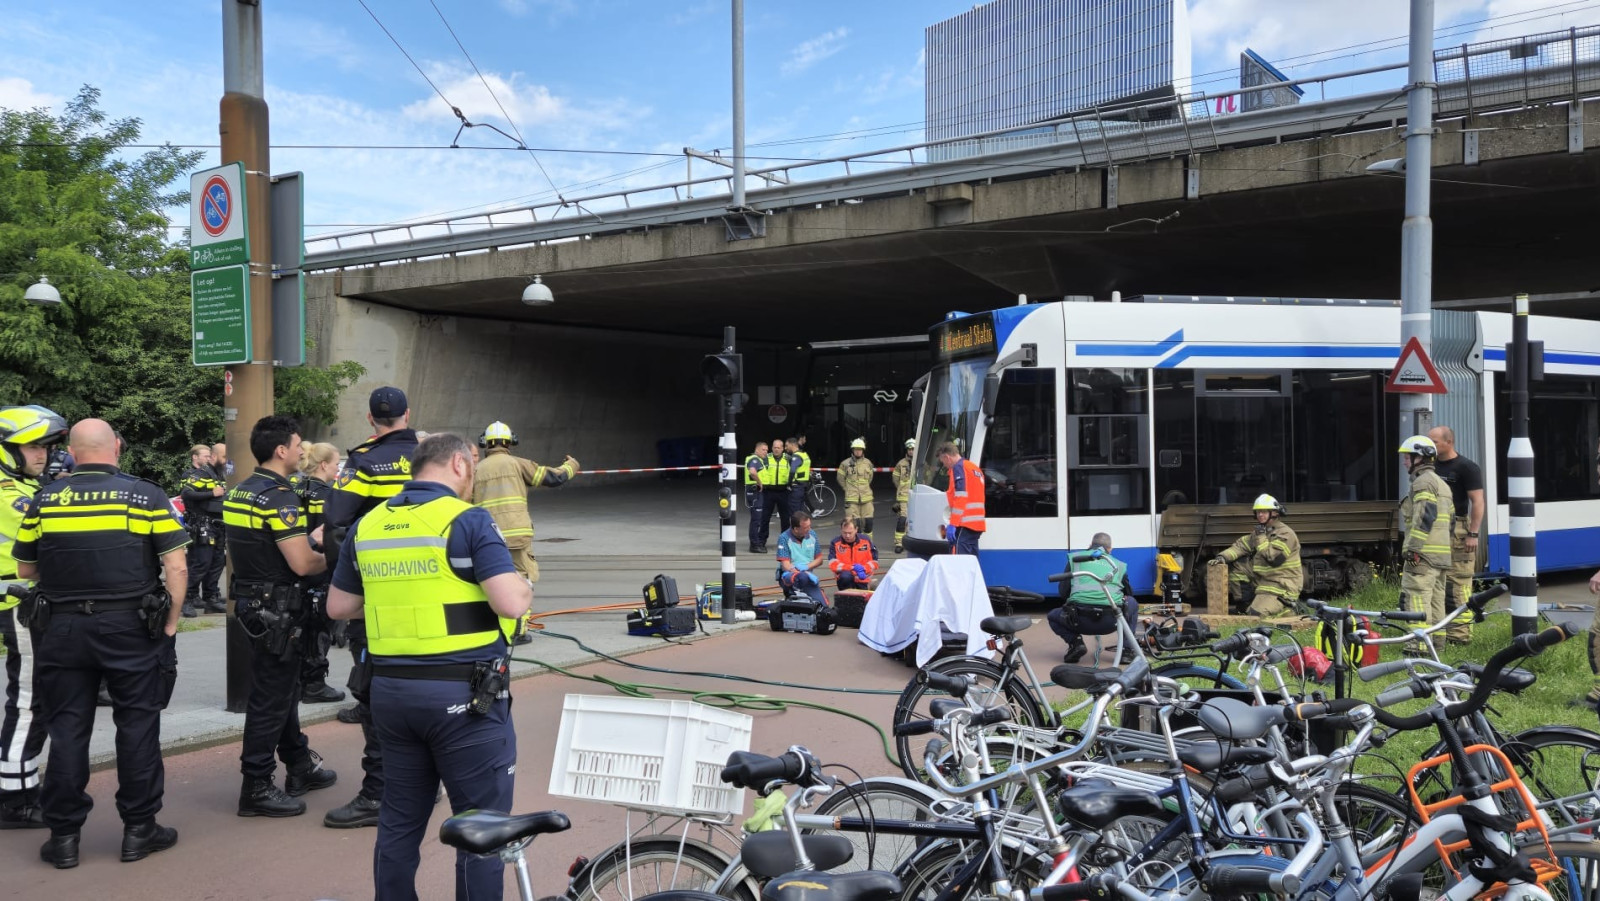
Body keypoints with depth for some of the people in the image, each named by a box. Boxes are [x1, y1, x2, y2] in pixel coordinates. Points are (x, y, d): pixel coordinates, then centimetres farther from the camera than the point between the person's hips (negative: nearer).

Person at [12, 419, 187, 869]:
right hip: (131, 628, -2)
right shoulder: (146, 496, -5)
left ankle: (64, 835, 17)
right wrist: (170, 624, -1)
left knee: (67, 730, 11)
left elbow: (25, 570, 8)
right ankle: (139, 829, 14)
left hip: (62, 628, 2)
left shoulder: (45, 499, 1)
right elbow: (176, 567, -9)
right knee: (137, 726, 8)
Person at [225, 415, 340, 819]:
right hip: (276, 608, -10)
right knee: (271, 698, -1)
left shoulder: (239, 491, 10)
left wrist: (313, 548, 15)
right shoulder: (279, 497, -20)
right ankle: (256, 788, 6)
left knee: (284, 687, 20)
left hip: (251, 600, 10)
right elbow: (302, 564, -24)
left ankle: (300, 765, 32)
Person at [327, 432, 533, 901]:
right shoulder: (467, 519, -12)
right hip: (464, 694, -6)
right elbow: (511, 602, -20)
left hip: (389, 688, 6)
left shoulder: (367, 524, 8)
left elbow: (338, 605, 17)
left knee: (400, 819, 19)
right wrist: (525, 586, 1)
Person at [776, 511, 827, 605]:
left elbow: (819, 560, 13)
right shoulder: (784, 538, -8)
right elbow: (786, 566, -14)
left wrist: (806, 567, -8)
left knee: (822, 605, -19)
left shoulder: (811, 535, 6)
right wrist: (806, 573, -26)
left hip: (808, 574, 5)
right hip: (788, 575, -5)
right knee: (803, 577, -41)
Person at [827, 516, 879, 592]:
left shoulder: (866, 540, -1)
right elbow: (833, 564, -16)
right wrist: (852, 567, -25)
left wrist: (863, 568, -18)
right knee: (845, 576, -35)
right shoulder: (835, 543, -7)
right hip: (845, 579, -3)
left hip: (862, 580, 3)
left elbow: (874, 562, 3)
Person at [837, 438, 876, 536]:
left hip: (866, 498, 3)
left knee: (868, 522, 3)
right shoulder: (845, 464, -3)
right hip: (851, 499, -3)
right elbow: (841, 479, 9)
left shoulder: (868, 463, 6)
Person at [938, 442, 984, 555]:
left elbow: (960, 498, -16)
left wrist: (953, 524, -19)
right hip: (977, 524, 9)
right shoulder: (974, 467, 21)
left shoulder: (958, 468, -6)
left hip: (965, 524, -9)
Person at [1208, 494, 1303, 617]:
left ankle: (1288, 608, 2)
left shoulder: (1286, 534, -14)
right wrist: (1223, 557, -10)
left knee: (1256, 614, -23)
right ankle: (1244, 604, 4)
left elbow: (1273, 558, -26)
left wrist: (1261, 537, -20)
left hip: (1281, 586, -9)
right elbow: (1241, 546, 6)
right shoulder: (1259, 531, 14)